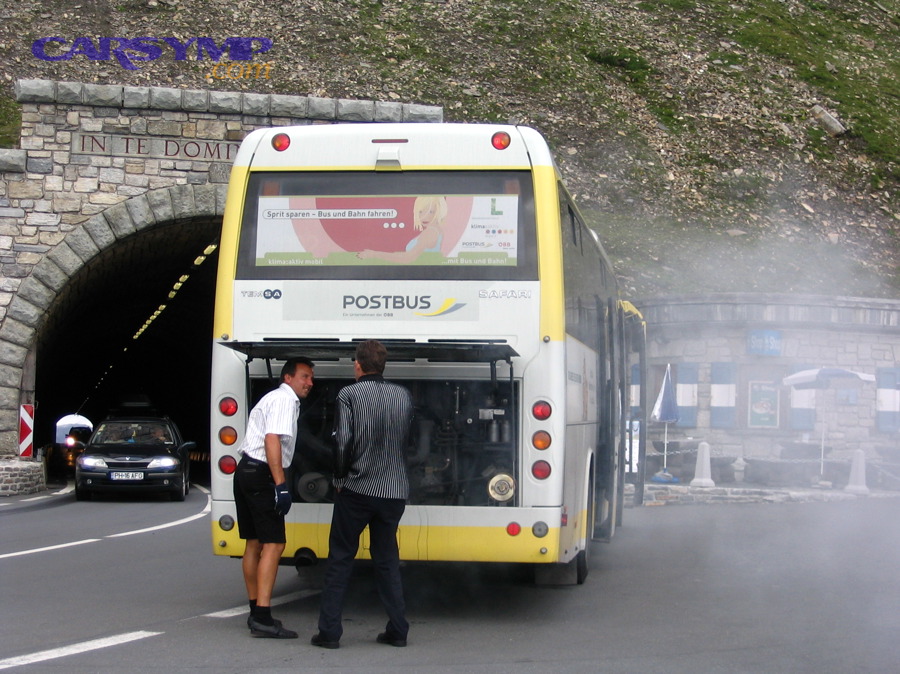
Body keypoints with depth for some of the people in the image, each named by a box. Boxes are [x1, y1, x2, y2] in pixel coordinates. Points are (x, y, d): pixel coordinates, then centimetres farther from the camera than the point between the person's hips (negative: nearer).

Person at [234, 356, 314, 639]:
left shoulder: (273, 398, 25)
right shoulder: (285, 399, -8)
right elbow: (272, 439, -21)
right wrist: (281, 485, -25)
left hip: (246, 471, 11)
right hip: (260, 475, -11)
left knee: (254, 543, 14)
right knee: (273, 543, -13)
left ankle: (256, 613, 20)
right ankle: (262, 618, -20)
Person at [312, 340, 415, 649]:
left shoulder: (349, 394, -8)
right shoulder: (403, 396, 7)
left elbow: (343, 440, -14)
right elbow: (407, 439, 11)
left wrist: (340, 478, -1)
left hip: (356, 490, -4)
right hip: (394, 491, 4)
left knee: (340, 559, 5)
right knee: (387, 560, 14)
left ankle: (329, 631, 3)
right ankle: (397, 630, 11)